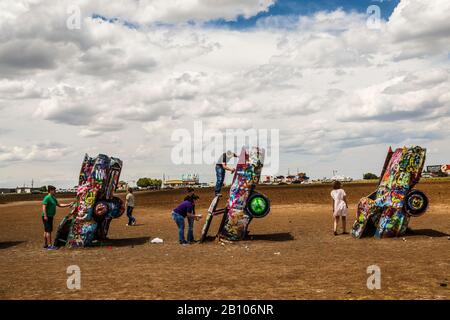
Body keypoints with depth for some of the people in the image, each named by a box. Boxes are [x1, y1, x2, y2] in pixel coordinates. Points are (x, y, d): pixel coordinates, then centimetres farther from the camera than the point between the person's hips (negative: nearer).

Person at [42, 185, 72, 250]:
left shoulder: (53, 198, 16)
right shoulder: (47, 198, -13)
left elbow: (59, 205, 21)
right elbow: (44, 207, -19)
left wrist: (68, 204, 17)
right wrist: (45, 216, -25)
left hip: (50, 216, 10)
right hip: (47, 217, -10)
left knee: (46, 231, 14)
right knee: (48, 230, -9)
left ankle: (45, 244, 20)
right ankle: (49, 245, -9)